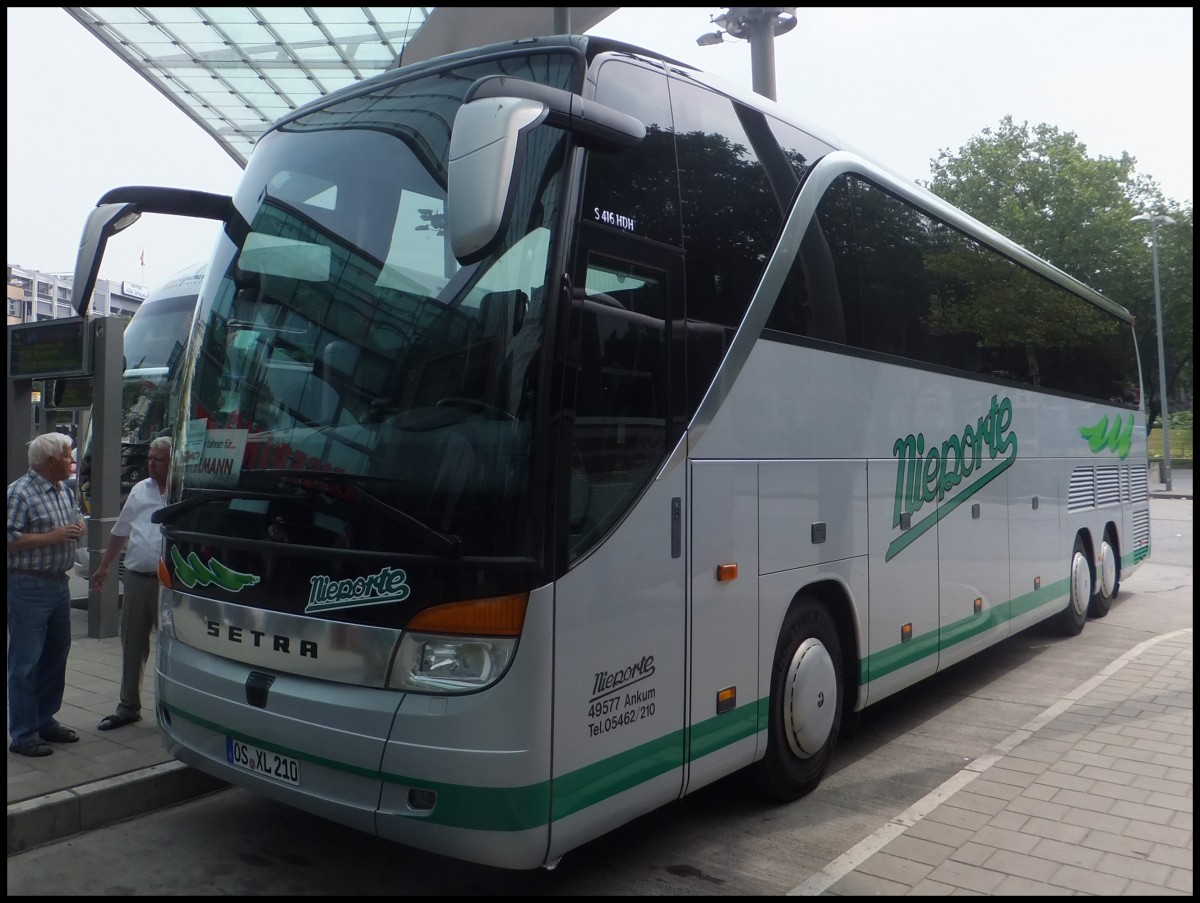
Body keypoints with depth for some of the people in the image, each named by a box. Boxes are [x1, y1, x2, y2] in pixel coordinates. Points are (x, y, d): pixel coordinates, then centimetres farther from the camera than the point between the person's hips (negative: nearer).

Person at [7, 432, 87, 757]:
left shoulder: (65, 490, 11)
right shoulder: (20, 493, -15)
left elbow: (77, 517, 24)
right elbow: (11, 540, -20)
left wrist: (79, 526, 2)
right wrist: (52, 537, -22)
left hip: (60, 584, 9)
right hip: (29, 587, -9)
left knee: (56, 656, 16)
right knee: (26, 663, -1)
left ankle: (45, 721, 30)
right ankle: (23, 736, 7)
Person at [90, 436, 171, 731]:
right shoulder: (139, 491, 11)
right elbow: (120, 532, 19)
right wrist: (104, 567, 20)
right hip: (137, 577, 5)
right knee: (132, 643, 13)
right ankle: (128, 706, 25)